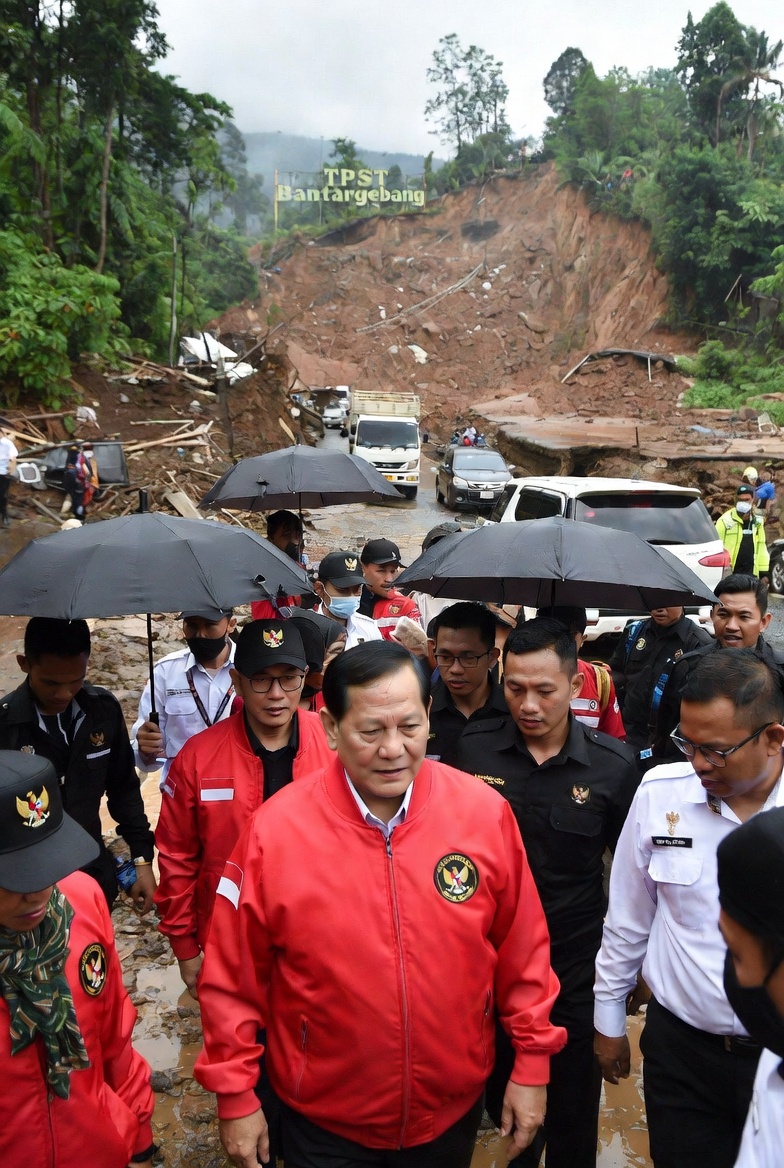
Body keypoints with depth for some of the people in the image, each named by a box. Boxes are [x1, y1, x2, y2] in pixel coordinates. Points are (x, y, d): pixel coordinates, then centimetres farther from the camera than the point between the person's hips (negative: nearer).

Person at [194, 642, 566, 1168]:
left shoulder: (486, 812, -15)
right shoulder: (274, 830, -19)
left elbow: (523, 951, -4)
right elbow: (234, 977, -8)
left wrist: (532, 1064, 1)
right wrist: (235, 1095, -3)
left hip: (454, 1107, 2)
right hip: (323, 1123, -1)